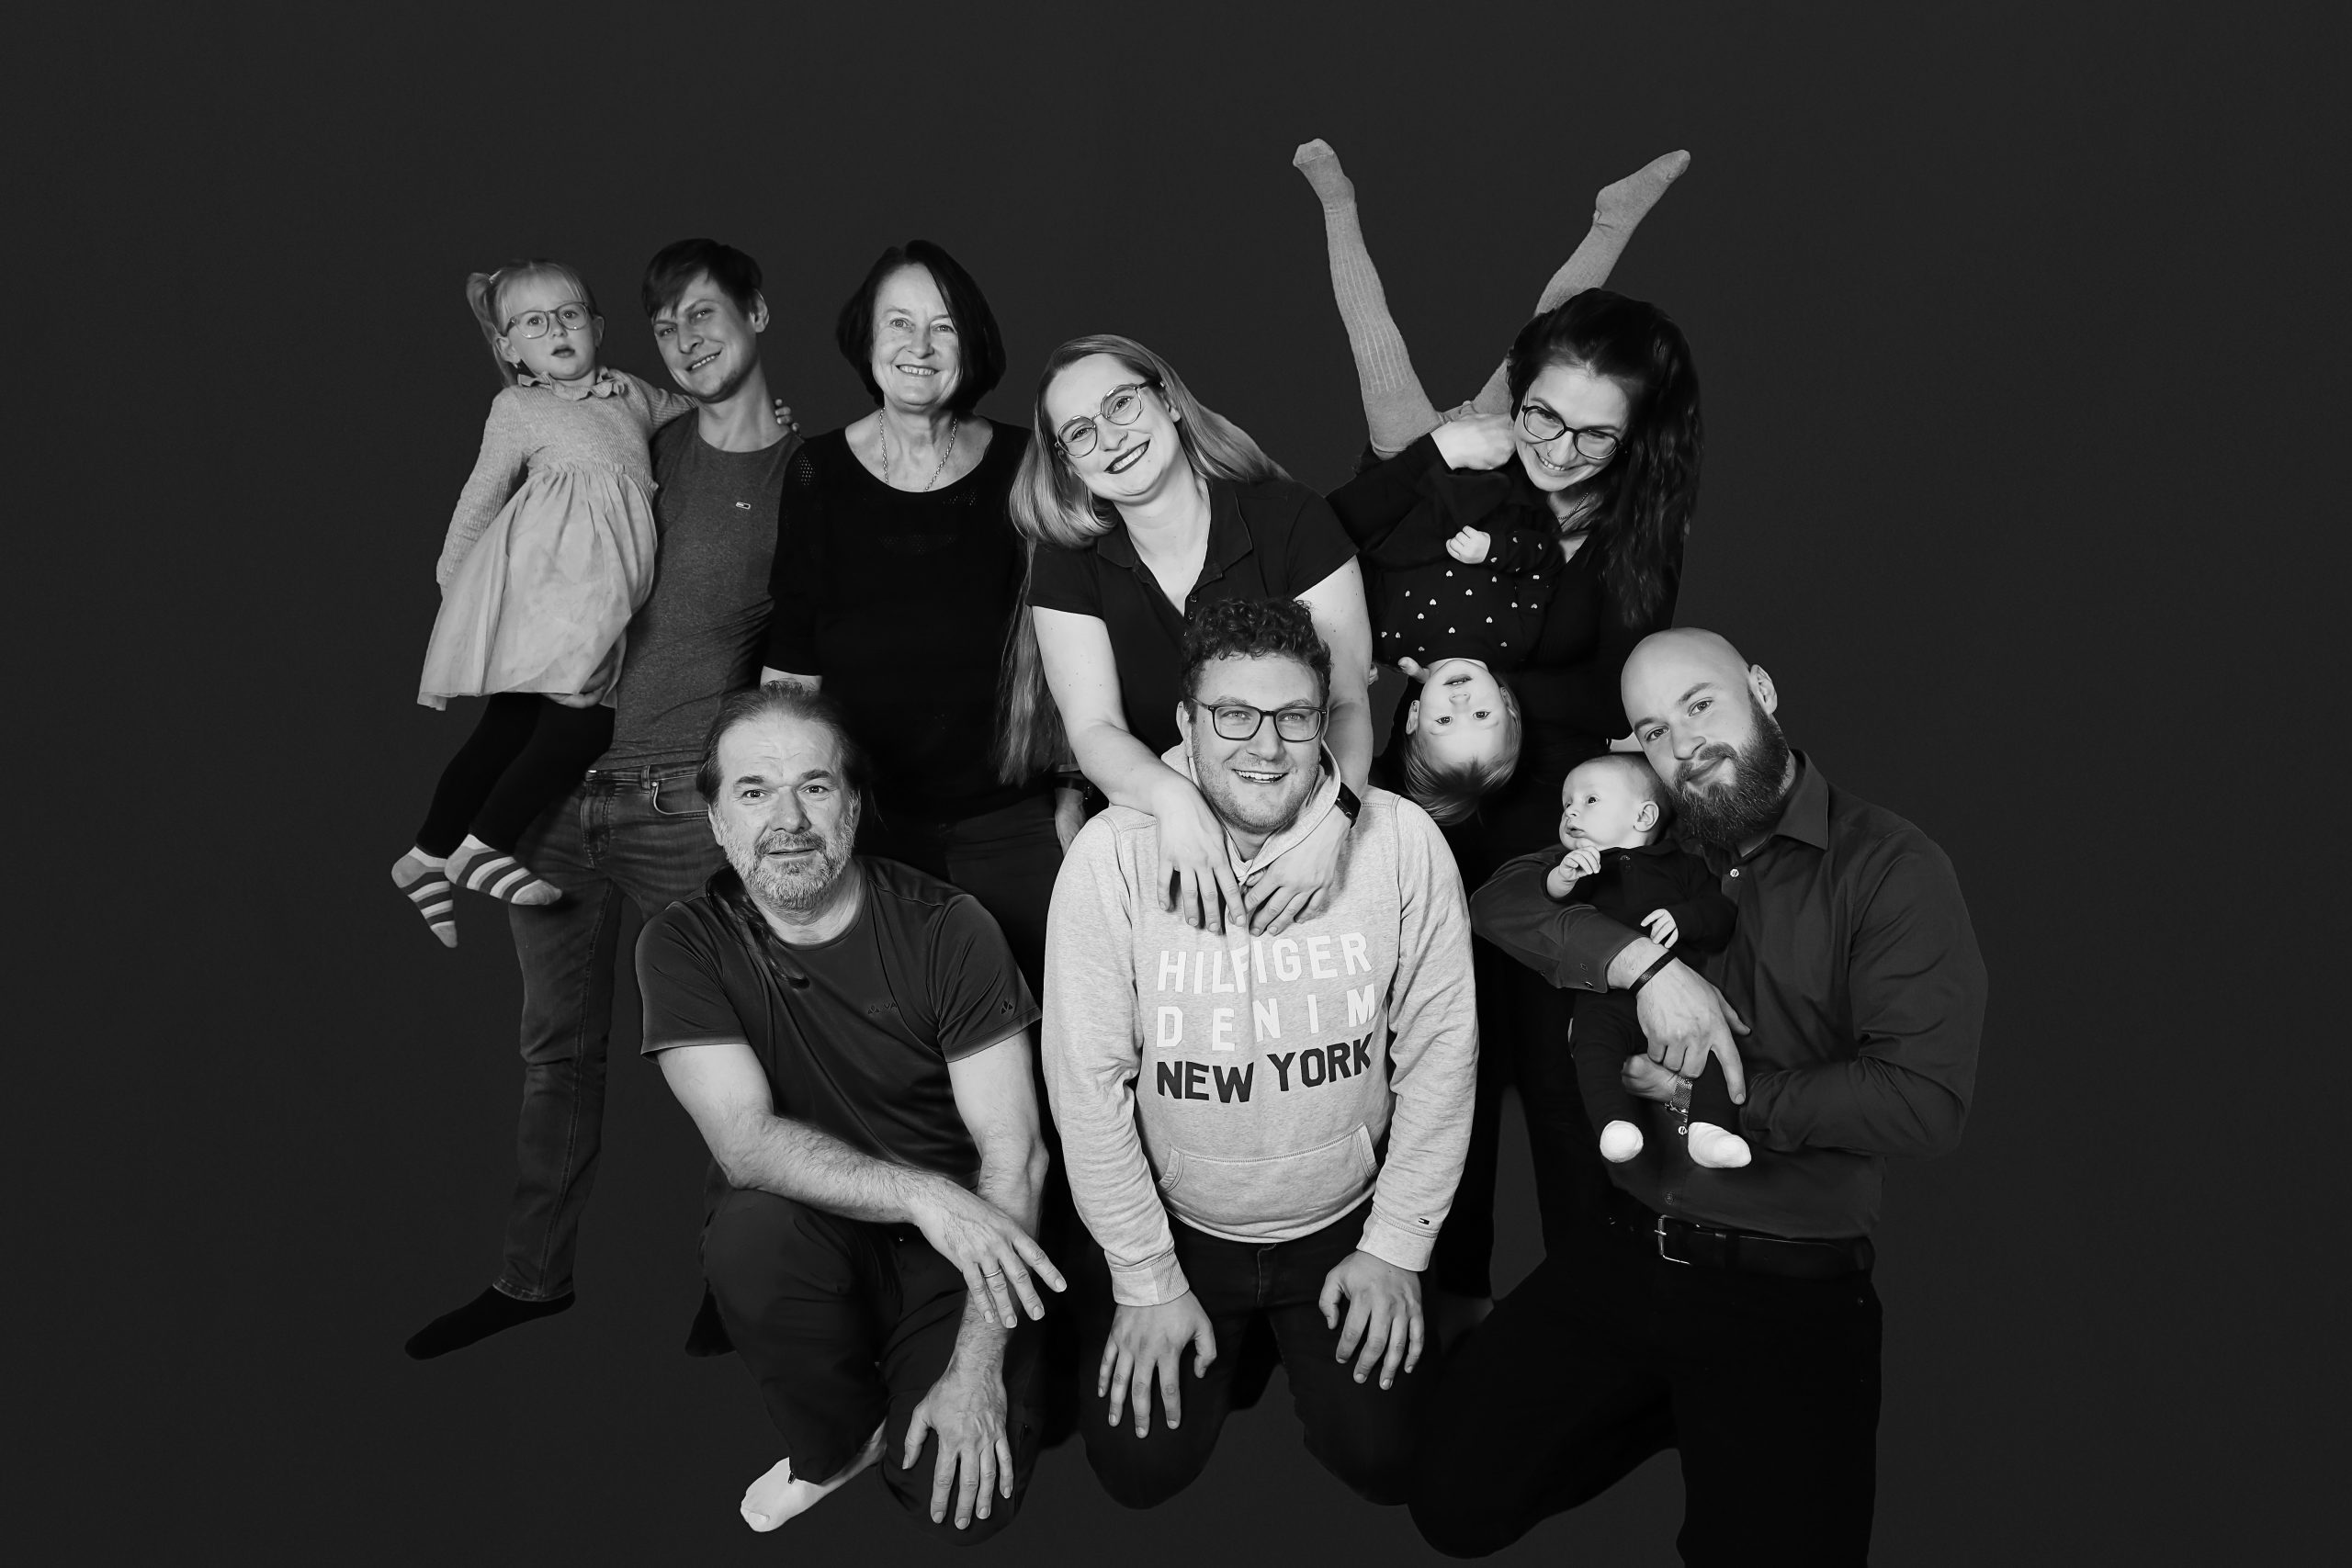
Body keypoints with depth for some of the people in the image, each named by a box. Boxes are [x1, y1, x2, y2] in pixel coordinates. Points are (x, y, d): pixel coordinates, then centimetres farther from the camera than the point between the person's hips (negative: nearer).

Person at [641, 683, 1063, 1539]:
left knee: (962, 1499, -20)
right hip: (801, 1255, 1)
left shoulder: (948, 929, -11)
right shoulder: (684, 944, -7)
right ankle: (836, 1443, -3)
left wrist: (977, 1370, -20)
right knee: (759, 1224, -32)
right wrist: (920, 1193, -33)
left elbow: (1015, 1154, -13)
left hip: (951, 1255, -1)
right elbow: (744, 1139, -19)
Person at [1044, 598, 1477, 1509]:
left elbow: (1439, 1053, -8)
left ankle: (1296, 1341, 31)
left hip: (1345, 1225, 1)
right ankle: (1205, 1341, 31)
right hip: (1179, 1227, 0)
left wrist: (1396, 1248, -5)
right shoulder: (1113, 854, -19)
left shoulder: (1402, 843, -16)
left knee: (1384, 1460, 0)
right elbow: (1089, 1079, -14)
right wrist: (1146, 1279, -10)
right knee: (1140, 1468, 0)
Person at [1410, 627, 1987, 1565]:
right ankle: (1664, 1407, 21)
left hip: (1790, 1288, -4)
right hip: (1628, 1252, 4)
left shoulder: (1889, 867, -6)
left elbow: (1924, 1100, -15)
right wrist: (1641, 959, -18)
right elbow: (1502, 899, -3)